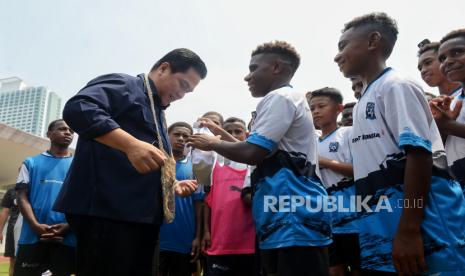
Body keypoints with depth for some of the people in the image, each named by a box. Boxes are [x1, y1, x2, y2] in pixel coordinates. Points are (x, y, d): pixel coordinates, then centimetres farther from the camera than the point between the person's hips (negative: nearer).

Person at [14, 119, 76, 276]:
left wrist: (69, 226, -10)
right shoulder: (31, 163, 15)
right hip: (33, 235, 0)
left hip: (67, 237, 0)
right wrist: (35, 225, -12)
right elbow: (22, 196, 6)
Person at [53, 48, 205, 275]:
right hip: (105, 210, -9)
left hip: (142, 217, 9)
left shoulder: (157, 114, 26)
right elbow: (78, 108, -21)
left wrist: (172, 186, 15)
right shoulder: (123, 85, 0)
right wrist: (131, 144, -30)